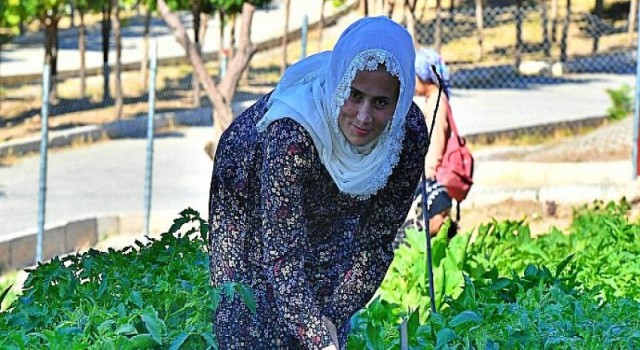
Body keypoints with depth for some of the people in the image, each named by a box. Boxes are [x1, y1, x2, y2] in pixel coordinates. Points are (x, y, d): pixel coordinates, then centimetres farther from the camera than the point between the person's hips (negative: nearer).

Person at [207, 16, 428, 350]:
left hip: (330, 220, 4)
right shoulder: (292, 133, -42)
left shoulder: (410, 134, -29)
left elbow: (375, 244, -17)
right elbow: (282, 255, -42)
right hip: (253, 212, -4)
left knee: (326, 322, 3)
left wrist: (333, 319, -21)